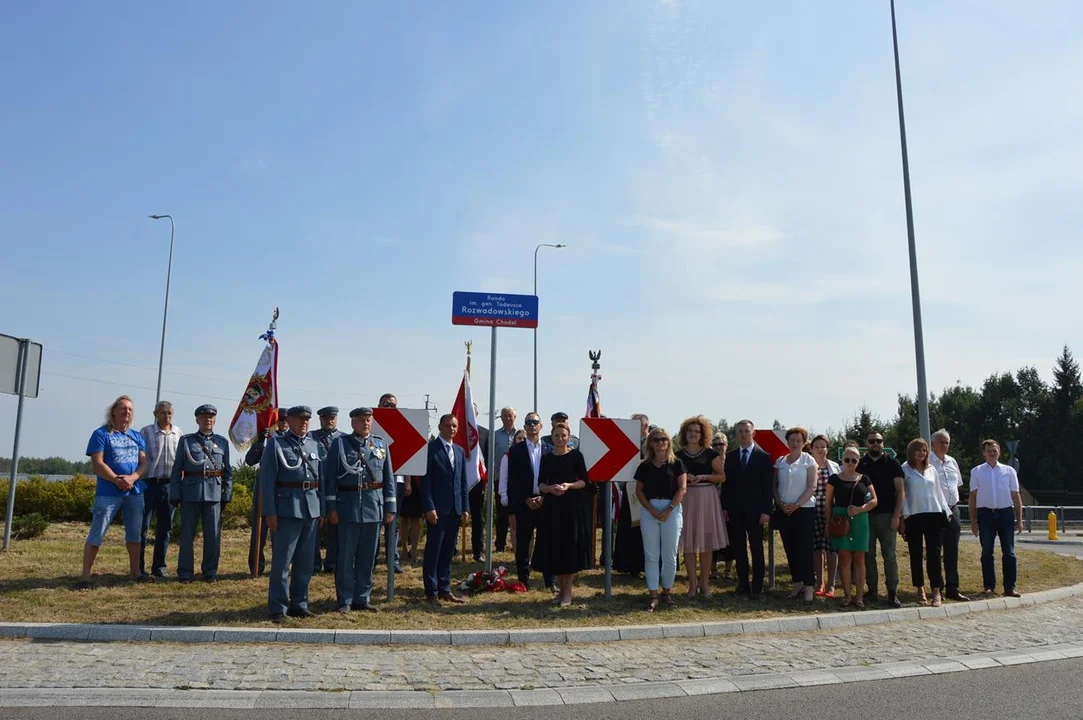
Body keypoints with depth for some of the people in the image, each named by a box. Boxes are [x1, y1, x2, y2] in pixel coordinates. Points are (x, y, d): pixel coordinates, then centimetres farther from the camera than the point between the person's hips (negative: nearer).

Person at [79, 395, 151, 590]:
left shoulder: (137, 436, 12)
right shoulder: (101, 434, -3)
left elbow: (144, 463, 6)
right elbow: (97, 464, -10)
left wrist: (132, 478, -13)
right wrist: (117, 480, -18)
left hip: (135, 492, 5)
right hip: (108, 493, -5)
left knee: (134, 533, 12)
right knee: (96, 534, -5)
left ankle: (135, 571, 22)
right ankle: (85, 575, 2)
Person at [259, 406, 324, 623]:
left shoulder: (314, 445, 14)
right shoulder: (275, 444, -1)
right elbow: (267, 480, -6)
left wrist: (322, 510, 11)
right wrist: (270, 512, -11)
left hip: (311, 509, 5)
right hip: (287, 509, -5)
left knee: (305, 562, 11)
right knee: (281, 562, -1)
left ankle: (299, 604, 22)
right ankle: (278, 609, 8)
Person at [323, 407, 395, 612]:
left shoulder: (382, 443, 8)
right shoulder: (339, 443, 0)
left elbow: (388, 477, 9)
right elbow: (330, 476, -3)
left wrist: (390, 508, 5)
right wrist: (331, 508, -8)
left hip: (374, 508, 3)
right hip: (348, 507, -3)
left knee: (368, 556, 9)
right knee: (346, 556, 4)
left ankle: (362, 598, 20)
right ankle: (345, 600, 14)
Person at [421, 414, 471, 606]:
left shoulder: (459, 451, 14)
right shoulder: (430, 448, -5)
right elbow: (425, 480, -10)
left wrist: (465, 508, 9)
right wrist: (429, 507, -15)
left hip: (455, 509, 6)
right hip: (437, 509, -6)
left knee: (448, 551, 11)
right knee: (433, 550, 1)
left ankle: (444, 589, 20)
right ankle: (431, 592, 9)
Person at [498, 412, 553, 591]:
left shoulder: (549, 450, 6)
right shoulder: (516, 450, 3)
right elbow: (512, 480, -1)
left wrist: (544, 497, -7)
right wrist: (526, 499, -8)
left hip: (545, 502, 1)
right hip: (523, 503, -1)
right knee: (523, 544, 4)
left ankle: (549, 581, 14)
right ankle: (524, 581, 13)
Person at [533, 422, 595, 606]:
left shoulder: (576, 455, 0)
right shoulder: (546, 457, 8)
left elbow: (584, 481, -2)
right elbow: (541, 483, 5)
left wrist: (569, 485, -19)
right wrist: (550, 488, -15)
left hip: (573, 506, -3)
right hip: (552, 506, 3)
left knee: (571, 546, -2)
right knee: (553, 546, 4)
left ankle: (567, 591, 7)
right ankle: (560, 587, 19)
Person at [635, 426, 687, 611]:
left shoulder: (676, 464, 4)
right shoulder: (644, 466, 8)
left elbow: (682, 488, -3)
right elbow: (639, 490, 5)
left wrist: (669, 509, -13)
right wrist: (651, 510, -9)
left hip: (672, 510, -1)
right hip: (649, 510, 1)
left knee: (670, 555, 3)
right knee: (651, 555, 2)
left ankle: (667, 592, 17)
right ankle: (653, 596, 7)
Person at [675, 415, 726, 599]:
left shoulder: (710, 454, 4)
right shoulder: (678, 455, 7)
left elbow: (722, 477, 2)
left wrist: (704, 477, -12)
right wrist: (684, 478, -9)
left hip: (707, 498, -1)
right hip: (686, 499, 1)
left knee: (706, 542, 2)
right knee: (689, 543, 1)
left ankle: (704, 583, 11)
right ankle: (692, 584, 9)